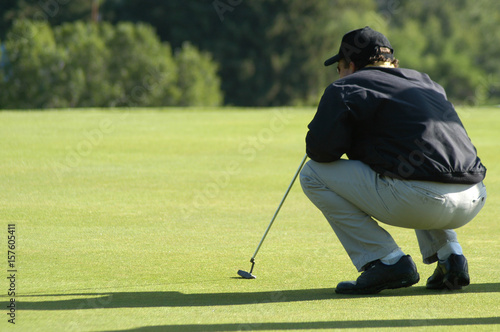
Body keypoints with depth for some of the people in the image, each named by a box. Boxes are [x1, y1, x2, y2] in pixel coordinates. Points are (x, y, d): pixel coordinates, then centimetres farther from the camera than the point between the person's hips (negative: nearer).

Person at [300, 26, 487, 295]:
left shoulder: (347, 88, 6)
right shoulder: (427, 83, 27)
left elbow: (321, 150, -4)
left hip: (418, 202, -8)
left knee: (314, 174, 7)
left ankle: (388, 262, 1)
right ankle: (449, 257, 20)